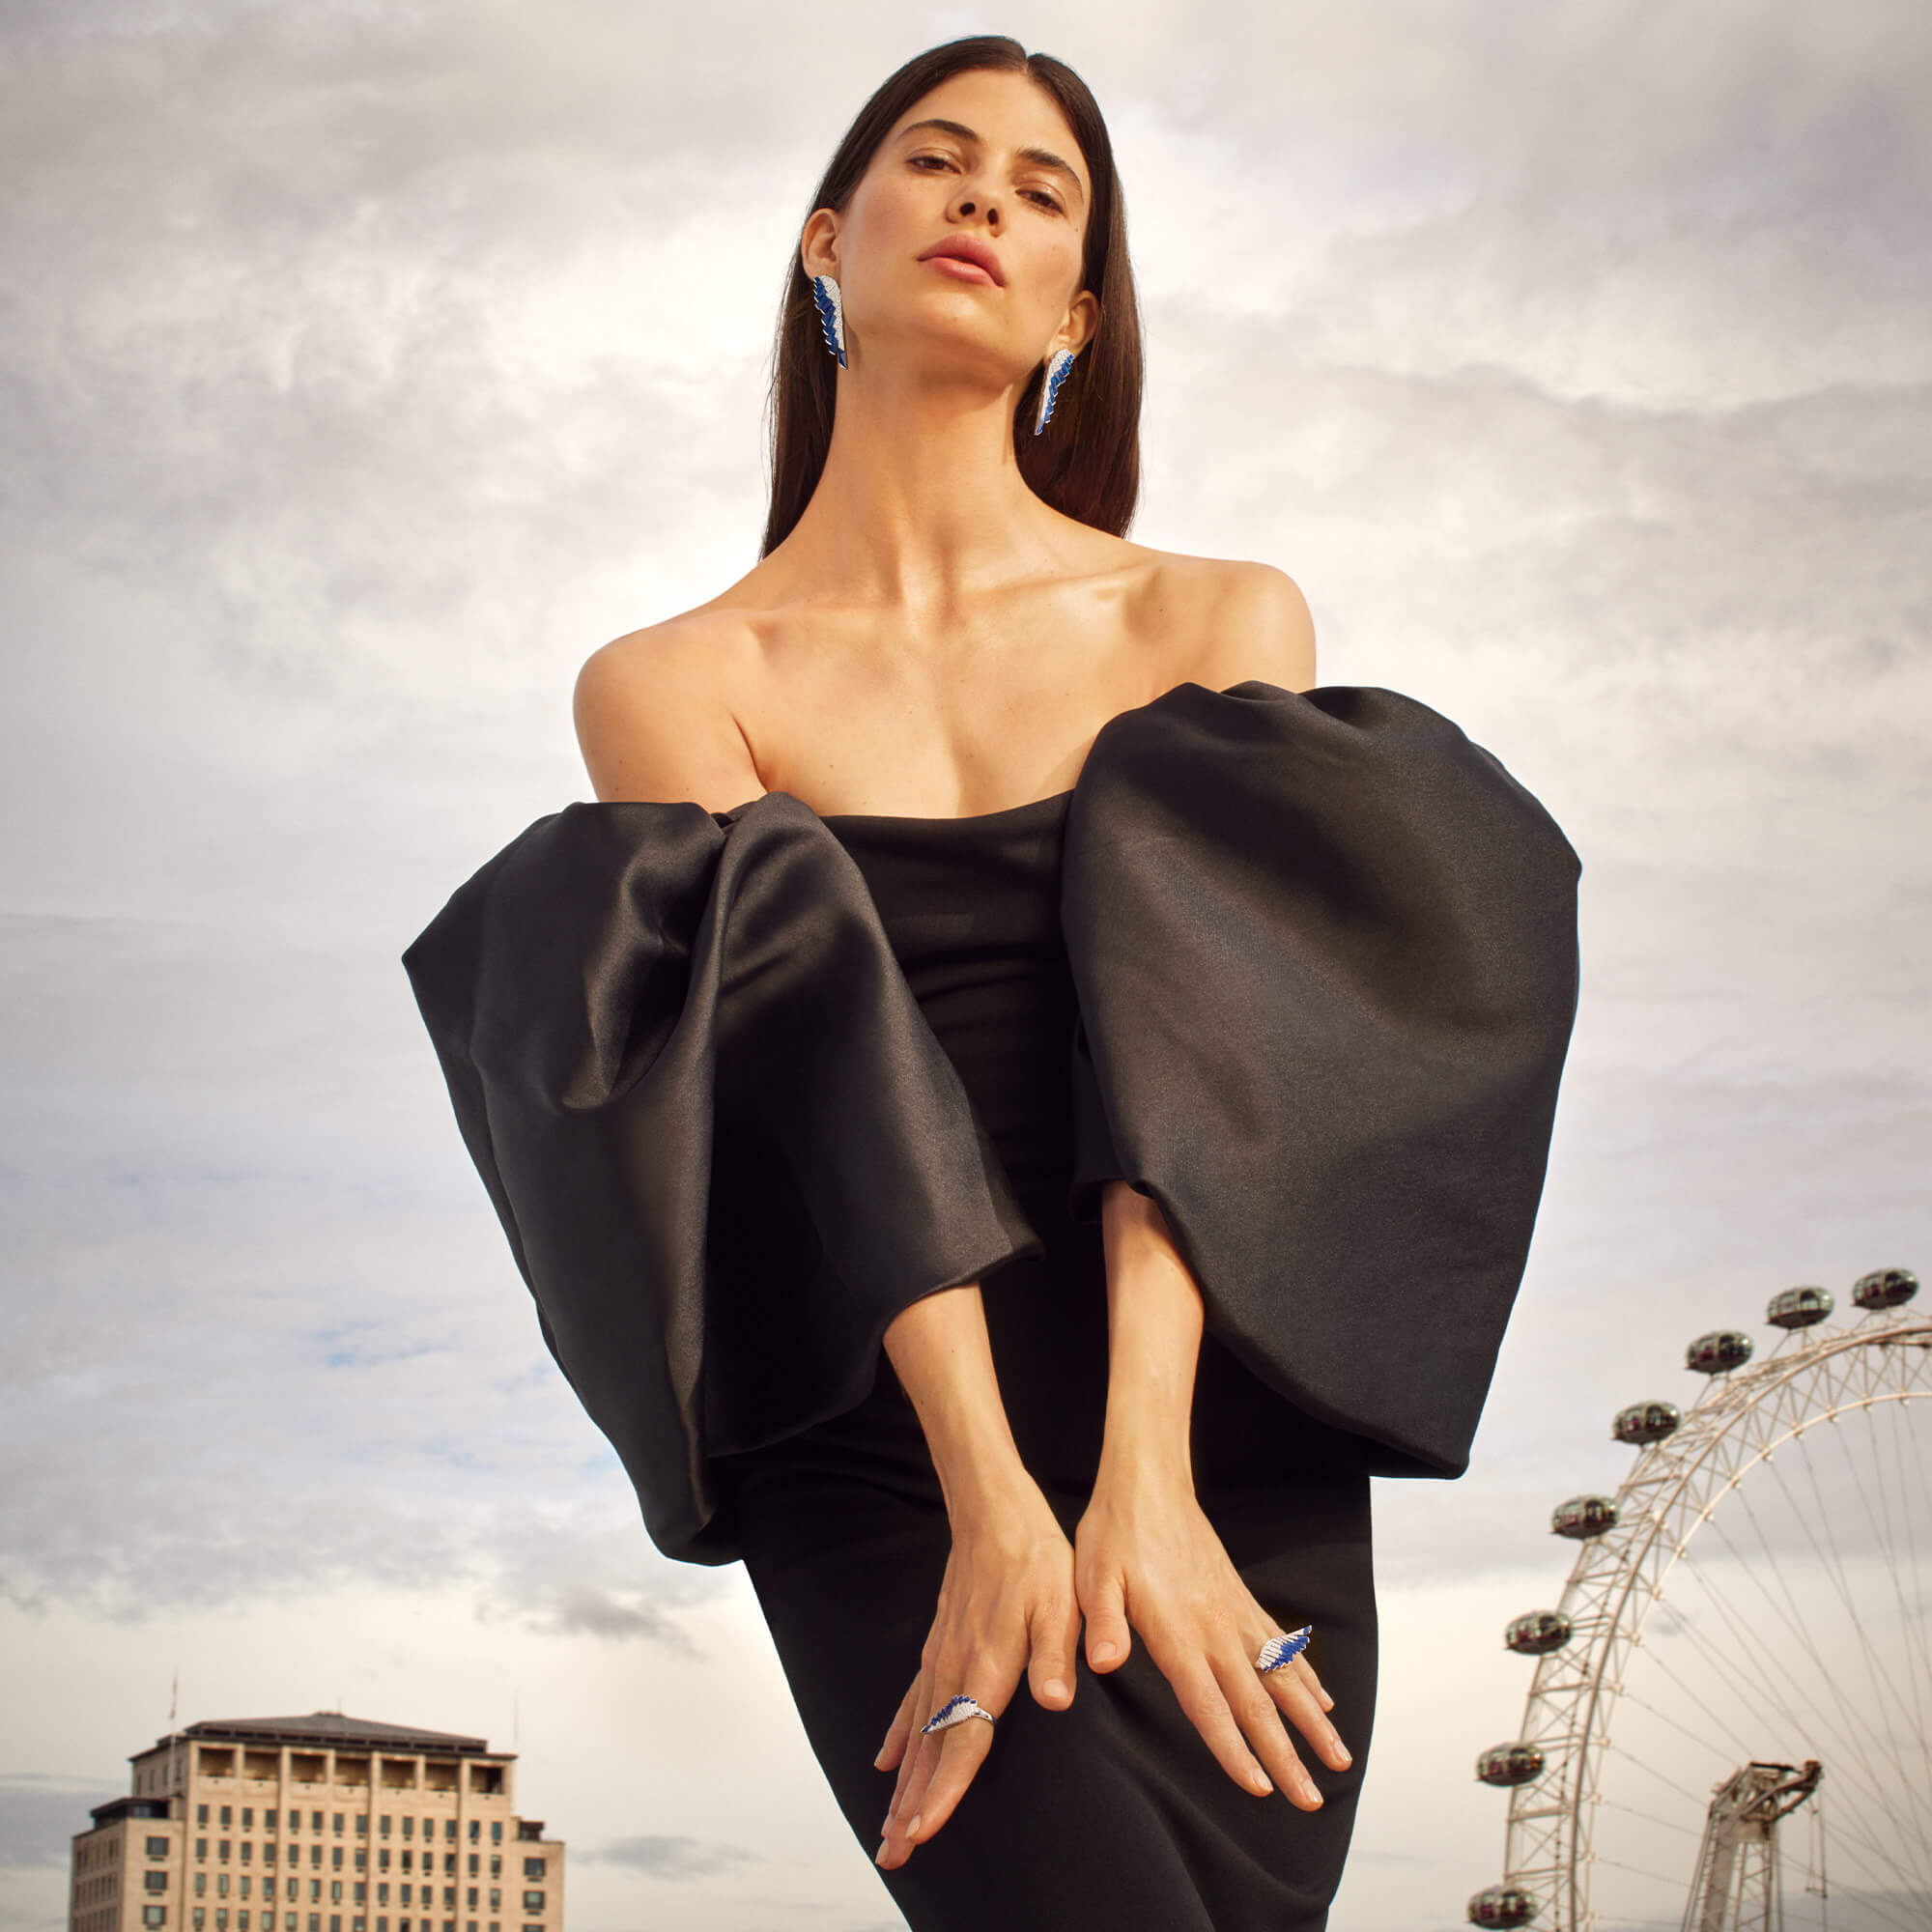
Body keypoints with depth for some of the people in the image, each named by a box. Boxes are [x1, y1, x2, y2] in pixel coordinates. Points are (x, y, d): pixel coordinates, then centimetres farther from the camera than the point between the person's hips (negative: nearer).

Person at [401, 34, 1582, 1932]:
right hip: (877, 1453, -2)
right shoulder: (673, 685, 8)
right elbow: (819, 1067, -7)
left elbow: (1200, 1040, -5)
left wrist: (1146, 1472, -19)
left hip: (1224, 1429, 2)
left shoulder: (1220, 624, 11)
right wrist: (990, 1492, -20)